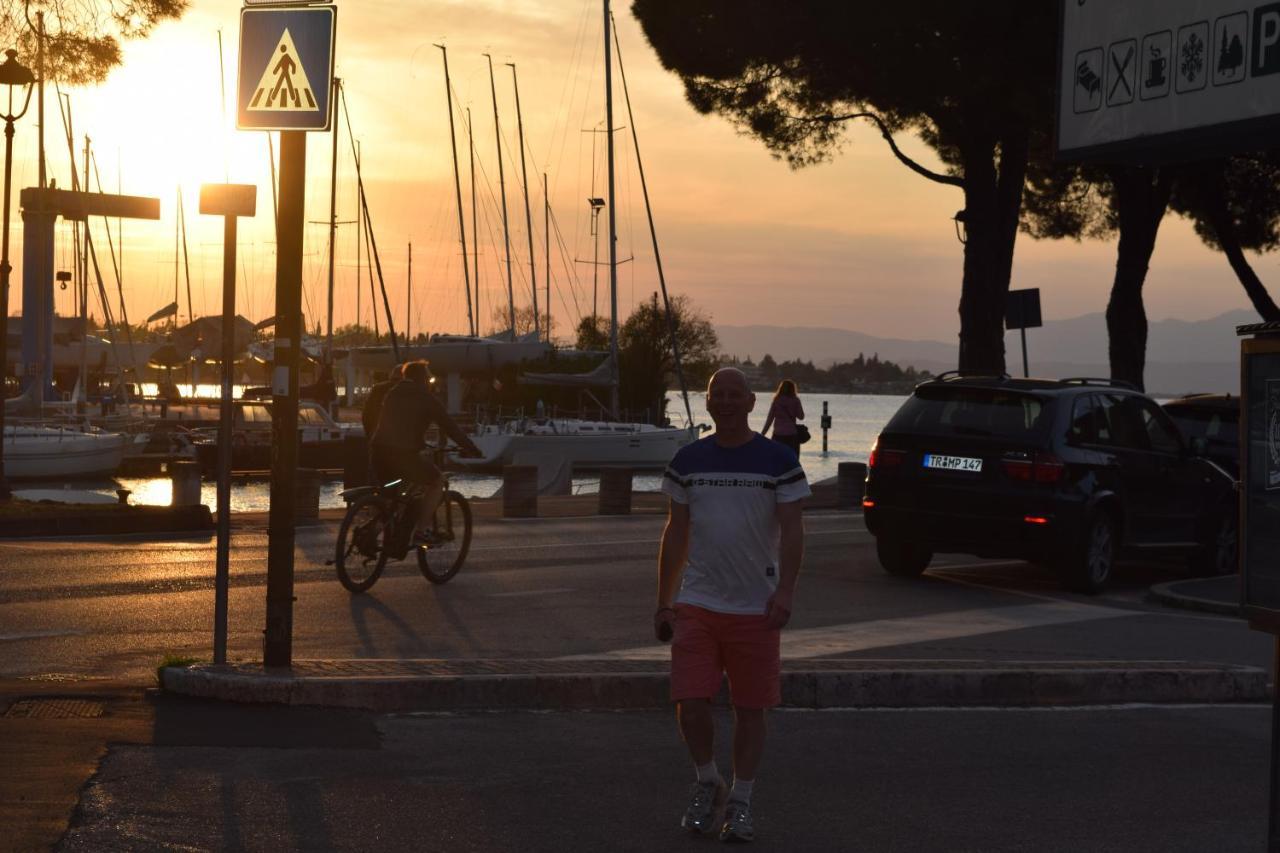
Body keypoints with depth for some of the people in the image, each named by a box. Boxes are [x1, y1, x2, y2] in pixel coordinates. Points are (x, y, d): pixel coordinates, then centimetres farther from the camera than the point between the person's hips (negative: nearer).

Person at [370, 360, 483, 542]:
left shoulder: (392, 394, 22)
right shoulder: (427, 399, 4)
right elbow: (450, 427, 4)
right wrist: (472, 450, 12)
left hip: (380, 451, 6)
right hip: (405, 453, -6)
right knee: (437, 482, 12)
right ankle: (421, 531, 3)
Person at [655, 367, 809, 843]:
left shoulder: (778, 461, -2)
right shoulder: (688, 461, 7)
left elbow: (792, 530, -5)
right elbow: (676, 533, 11)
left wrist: (785, 591, -19)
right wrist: (663, 602, 8)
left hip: (755, 608, -2)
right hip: (696, 603, 2)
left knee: (750, 709, 4)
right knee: (690, 703, -7)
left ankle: (740, 804, 19)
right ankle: (708, 785, 18)